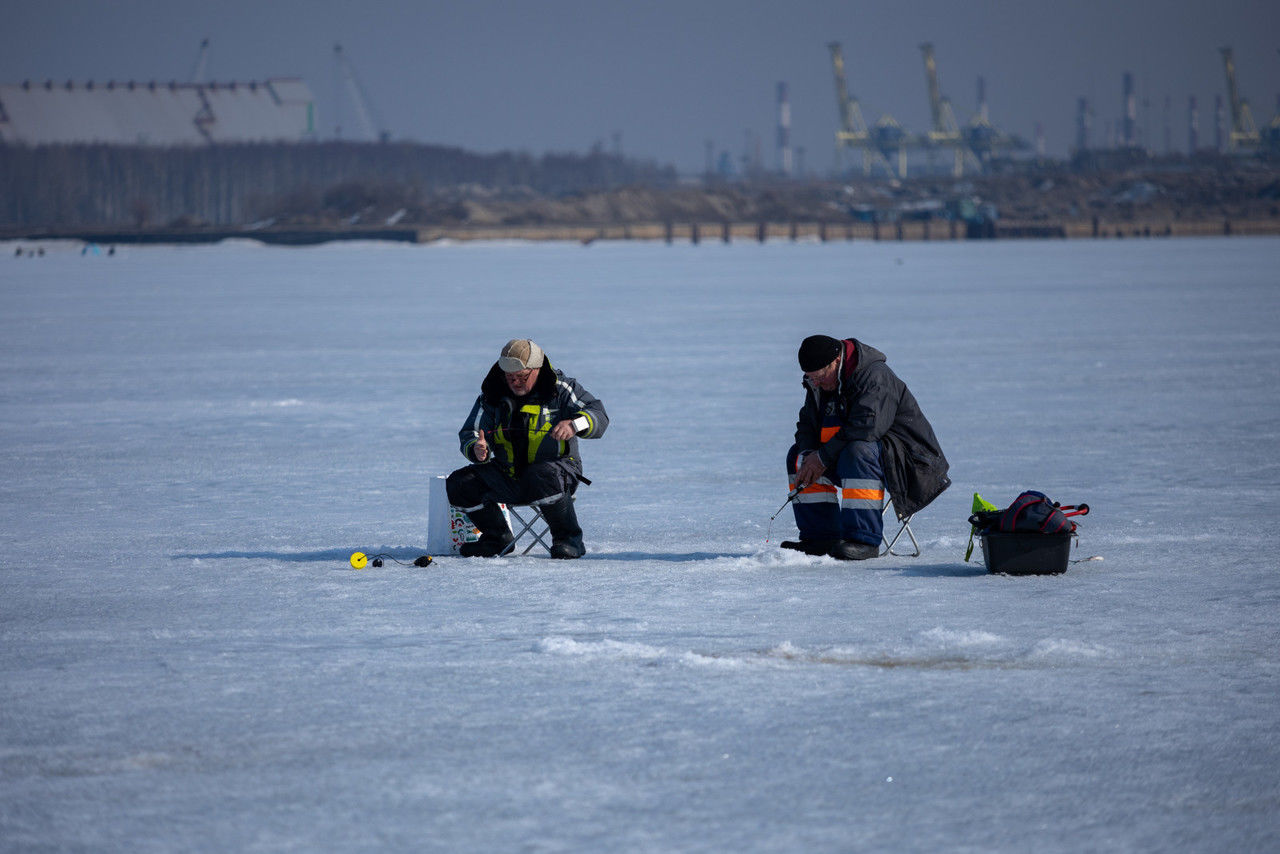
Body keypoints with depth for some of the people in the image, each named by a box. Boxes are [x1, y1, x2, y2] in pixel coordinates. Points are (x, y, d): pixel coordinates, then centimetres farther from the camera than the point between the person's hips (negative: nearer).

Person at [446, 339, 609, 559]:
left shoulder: (561, 389, -5)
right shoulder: (492, 396, 4)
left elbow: (599, 417, -11)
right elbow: (469, 434, 3)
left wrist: (574, 425, -34)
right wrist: (478, 450, -23)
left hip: (555, 465, -5)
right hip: (507, 476, 5)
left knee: (544, 480, -41)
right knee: (458, 484, -12)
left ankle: (568, 539, -17)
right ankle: (497, 539, 9)